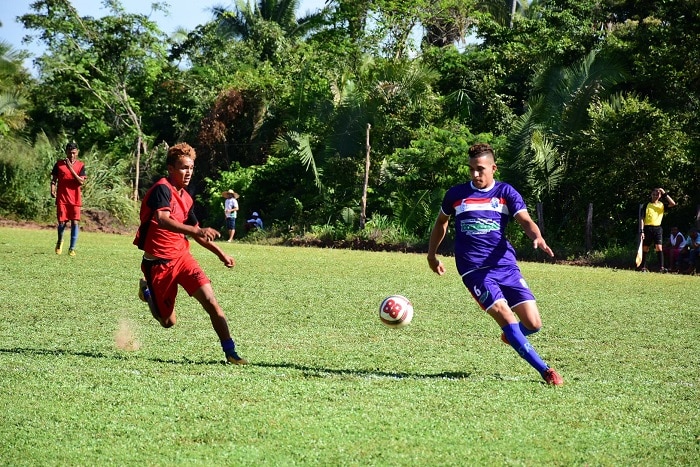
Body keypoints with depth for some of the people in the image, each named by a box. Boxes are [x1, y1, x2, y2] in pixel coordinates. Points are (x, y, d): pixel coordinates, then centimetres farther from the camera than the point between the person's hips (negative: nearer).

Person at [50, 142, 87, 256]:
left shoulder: (80, 165, 2)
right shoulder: (59, 164, 4)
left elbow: (81, 182, -10)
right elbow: (54, 179, 10)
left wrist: (71, 168, -16)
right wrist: (52, 190, -9)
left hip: (75, 200, 0)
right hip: (62, 198, 0)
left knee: (75, 222, -8)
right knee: (62, 222, -2)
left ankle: (72, 248, -1)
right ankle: (60, 241, 28)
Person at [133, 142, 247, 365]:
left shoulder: (185, 197, 11)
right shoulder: (162, 189, -15)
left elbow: (196, 231, 25)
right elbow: (162, 220, -34)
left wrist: (220, 253, 24)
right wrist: (195, 231, -47)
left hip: (182, 256, 6)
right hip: (159, 263, -6)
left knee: (210, 301, -13)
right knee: (168, 321, 4)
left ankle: (230, 352, -9)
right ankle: (147, 291, 34)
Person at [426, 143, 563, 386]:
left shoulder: (506, 193, 5)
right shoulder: (456, 194, 7)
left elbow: (526, 221, -7)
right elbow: (441, 222, 23)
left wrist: (537, 238, -28)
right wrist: (432, 254, 28)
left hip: (506, 265, 1)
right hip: (474, 269, -1)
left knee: (533, 323, -7)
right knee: (504, 314, -22)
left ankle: (512, 337, 32)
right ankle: (544, 370, -16)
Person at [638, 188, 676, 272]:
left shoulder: (662, 204, 9)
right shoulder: (646, 205, 4)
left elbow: (673, 204, -6)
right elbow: (642, 219, 0)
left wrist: (665, 194, -7)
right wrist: (642, 231, -8)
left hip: (657, 228, 0)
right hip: (648, 228, 0)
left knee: (659, 247, -12)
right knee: (645, 248, 5)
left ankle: (661, 267, -16)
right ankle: (643, 267, 14)